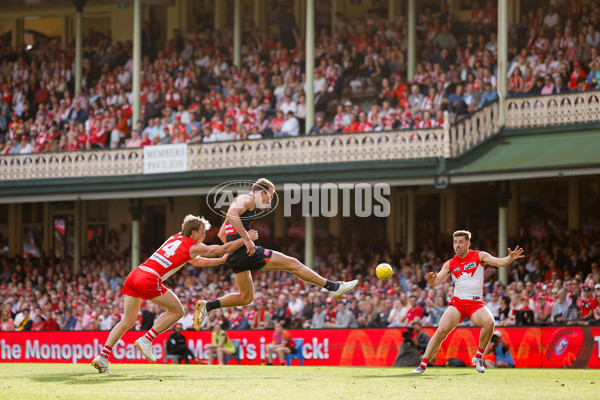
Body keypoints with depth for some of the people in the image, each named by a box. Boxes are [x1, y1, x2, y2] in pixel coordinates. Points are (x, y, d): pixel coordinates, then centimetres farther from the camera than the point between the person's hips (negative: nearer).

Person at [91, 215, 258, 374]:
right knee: (177, 311, 8)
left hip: (135, 275, 8)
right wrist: (246, 239, 25)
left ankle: (102, 356, 1)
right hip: (149, 280, -8)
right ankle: (146, 340, 1)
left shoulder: (176, 238, 26)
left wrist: (222, 260, 42)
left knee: (127, 321, 12)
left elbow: (195, 261, 41)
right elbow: (224, 248, 13)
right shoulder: (193, 247, 4)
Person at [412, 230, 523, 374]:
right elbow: (436, 282, 5)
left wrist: (510, 258, -26)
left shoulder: (479, 256, 4)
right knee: (441, 331, -17)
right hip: (457, 302, 1)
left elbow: (500, 262, -4)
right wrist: (431, 280, -20)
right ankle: (423, 365, -8)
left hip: (476, 303, -1)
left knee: (489, 322, -30)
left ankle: (478, 357, -11)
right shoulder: (450, 264, 9)